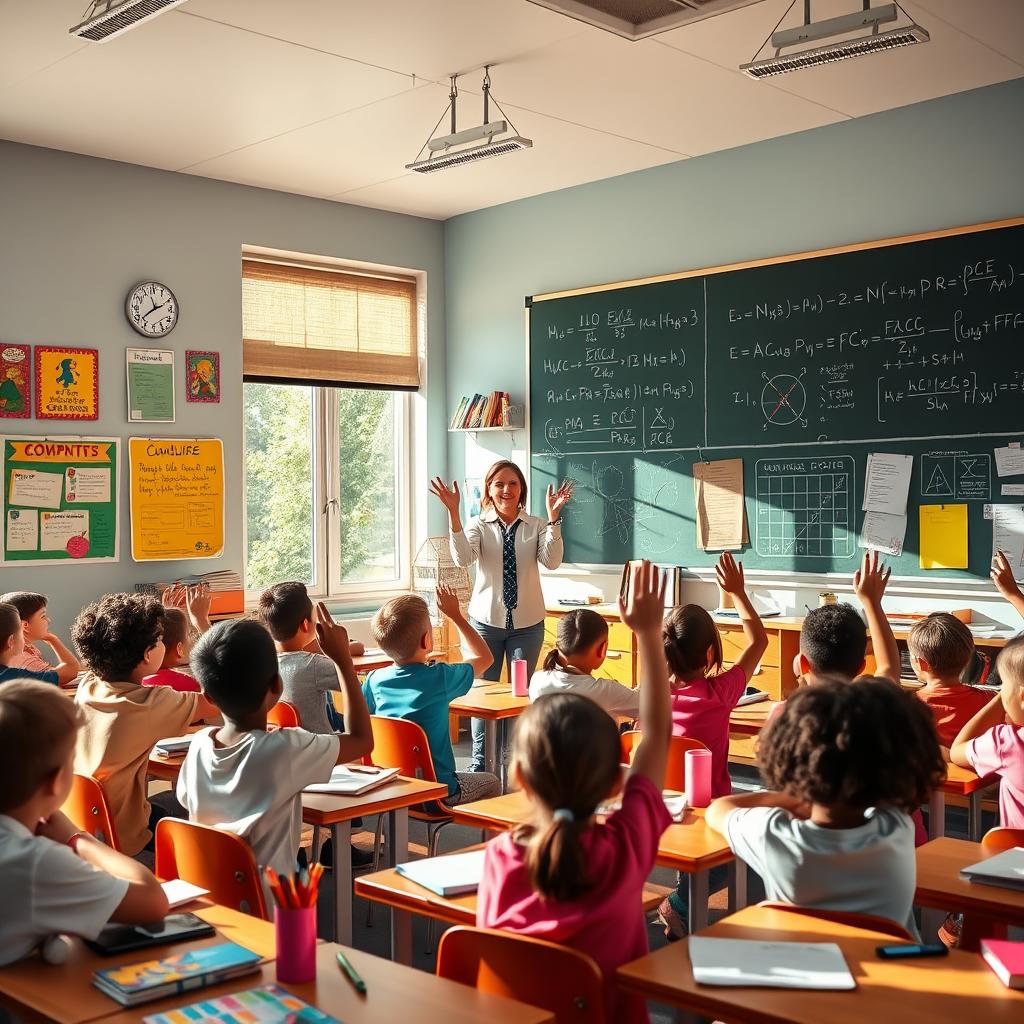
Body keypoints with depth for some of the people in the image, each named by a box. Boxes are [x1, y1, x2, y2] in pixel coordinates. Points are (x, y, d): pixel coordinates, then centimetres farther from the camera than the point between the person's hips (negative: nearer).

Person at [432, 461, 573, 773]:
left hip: (527, 624, 1)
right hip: (486, 620, 0)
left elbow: (552, 561, -17)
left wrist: (554, 517, -28)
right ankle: (479, 764, 20)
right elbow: (463, 558, -21)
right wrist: (453, 513, -31)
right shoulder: (478, 524, -2)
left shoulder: (536, 526, -1)